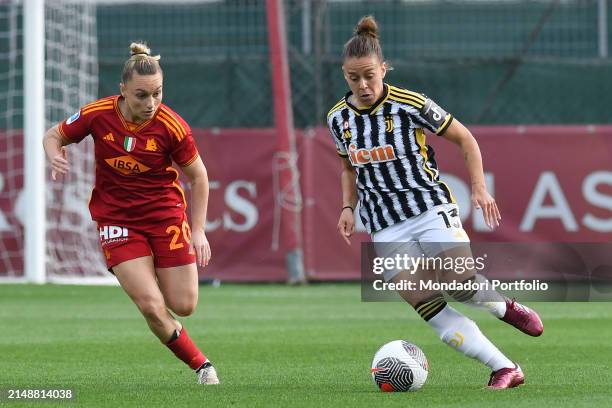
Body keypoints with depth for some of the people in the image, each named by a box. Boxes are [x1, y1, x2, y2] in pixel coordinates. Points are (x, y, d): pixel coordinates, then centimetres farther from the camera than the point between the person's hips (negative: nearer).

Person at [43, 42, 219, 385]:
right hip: (117, 220, 0)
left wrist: (198, 231, -6)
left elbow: (198, 176, -3)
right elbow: (54, 136, 3)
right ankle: (201, 364, 8)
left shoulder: (172, 127, -17)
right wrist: (56, 158, -20)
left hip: (166, 214, 0)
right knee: (152, 307, -14)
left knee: (184, 305, -1)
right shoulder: (97, 115, -15)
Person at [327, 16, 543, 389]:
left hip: (431, 209, -3)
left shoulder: (411, 105, -8)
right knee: (430, 309, -14)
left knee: (461, 283, -25)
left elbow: (465, 139, 2)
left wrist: (479, 187, -7)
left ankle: (507, 307, 9)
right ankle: (506, 370, -11)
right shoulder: (338, 119, 4)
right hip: (386, 229, 3)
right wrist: (348, 208, 6)